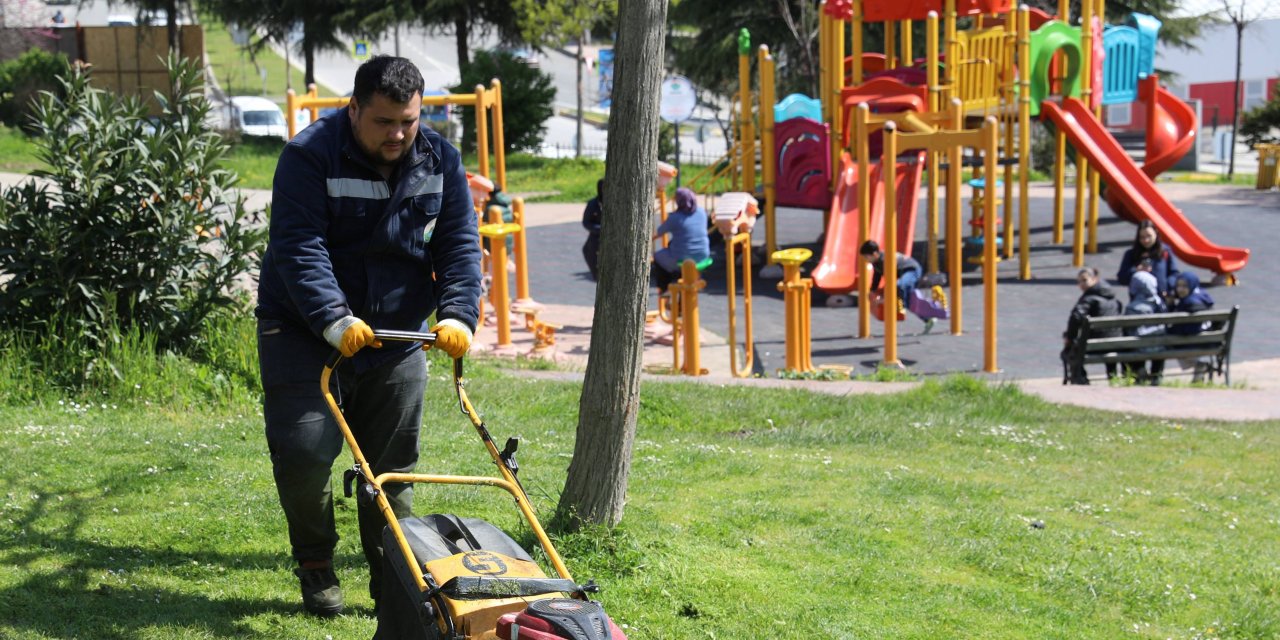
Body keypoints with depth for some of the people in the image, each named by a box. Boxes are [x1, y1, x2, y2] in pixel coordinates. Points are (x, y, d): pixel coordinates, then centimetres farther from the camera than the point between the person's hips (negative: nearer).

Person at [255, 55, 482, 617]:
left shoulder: (440, 160, -1)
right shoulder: (309, 156, -16)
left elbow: (459, 244, -2)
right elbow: (299, 248, -24)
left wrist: (456, 314, -19)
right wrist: (334, 320, -36)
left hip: (396, 338, 4)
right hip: (305, 333, -4)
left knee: (392, 466, 7)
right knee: (304, 455, -10)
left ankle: (392, 579, 20)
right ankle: (315, 568, 13)